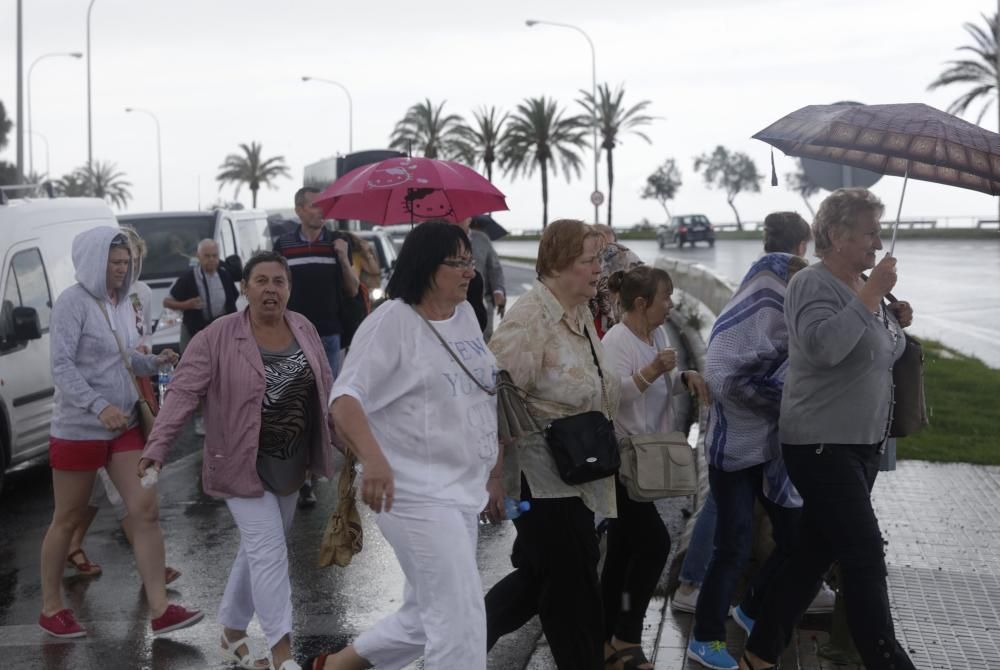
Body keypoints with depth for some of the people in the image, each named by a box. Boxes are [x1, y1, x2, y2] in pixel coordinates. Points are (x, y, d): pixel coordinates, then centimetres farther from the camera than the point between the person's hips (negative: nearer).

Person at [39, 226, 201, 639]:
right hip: (78, 429, -6)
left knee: (146, 510, -2)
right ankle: (51, 608, 23)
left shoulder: (122, 303, 8)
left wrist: (154, 362, -3)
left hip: (124, 426, 6)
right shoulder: (72, 303, -13)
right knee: (67, 520, 6)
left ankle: (160, 611, -1)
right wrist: (100, 406, -31)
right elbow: (62, 367, -19)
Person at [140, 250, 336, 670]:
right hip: (244, 464, -6)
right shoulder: (217, 337, -14)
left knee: (258, 549, 16)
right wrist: (156, 447, -25)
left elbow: (326, 387, 12)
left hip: (292, 464, 6)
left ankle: (232, 632, 31)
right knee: (269, 551, -9)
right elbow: (183, 393, -16)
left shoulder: (304, 329, 3)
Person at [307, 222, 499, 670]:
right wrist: (373, 457, -35)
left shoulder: (465, 316, 11)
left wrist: (493, 475, 21)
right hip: (415, 492, -8)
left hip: (465, 489, 8)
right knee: (460, 619, -10)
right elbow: (345, 397, -18)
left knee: (425, 618, 15)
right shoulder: (391, 321, -12)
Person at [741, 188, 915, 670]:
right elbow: (823, 346, -33)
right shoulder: (812, 284, -15)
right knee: (866, 562, -9)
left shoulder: (864, 286, 11)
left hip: (863, 445, 9)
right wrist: (871, 295, -26)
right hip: (822, 446, -9)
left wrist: (895, 323, 5)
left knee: (814, 553, 13)